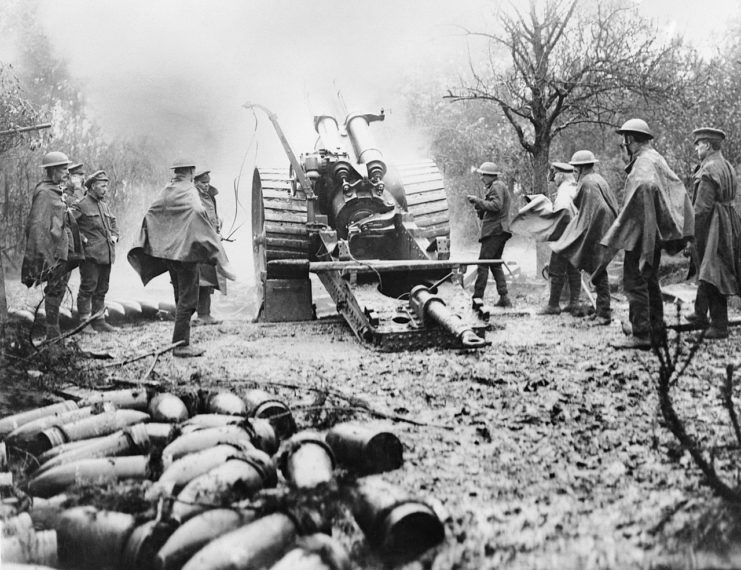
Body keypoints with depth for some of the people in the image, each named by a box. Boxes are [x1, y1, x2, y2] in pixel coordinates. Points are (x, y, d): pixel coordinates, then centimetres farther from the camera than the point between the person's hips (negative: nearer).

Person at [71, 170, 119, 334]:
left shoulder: (104, 205, 17)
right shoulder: (81, 205, -7)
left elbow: (113, 221, 34)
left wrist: (114, 235, 18)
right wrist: (81, 238, -14)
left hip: (107, 254, 8)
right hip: (90, 254, -8)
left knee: (102, 289, 12)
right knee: (88, 288, -5)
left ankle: (99, 321, 19)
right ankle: (84, 322, 0)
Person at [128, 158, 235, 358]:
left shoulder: (165, 192, 10)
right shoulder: (189, 192, -12)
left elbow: (149, 215, 10)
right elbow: (198, 214, -25)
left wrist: (142, 249, 17)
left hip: (167, 252, 8)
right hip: (186, 250, -8)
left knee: (180, 298, 16)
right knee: (187, 299, -2)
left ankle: (180, 342, 20)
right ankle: (181, 344, -3)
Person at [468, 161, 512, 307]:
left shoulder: (497, 186, -7)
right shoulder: (497, 186, 24)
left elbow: (496, 206, -21)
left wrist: (478, 200, -15)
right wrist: (477, 204, 7)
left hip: (494, 231, -11)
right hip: (499, 231, 11)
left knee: (483, 263, -10)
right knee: (495, 264, 12)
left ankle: (477, 297, -10)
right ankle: (504, 298, 9)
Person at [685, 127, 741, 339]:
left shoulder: (709, 170, -18)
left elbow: (702, 207, -22)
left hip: (711, 227, -10)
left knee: (711, 274, -5)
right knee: (705, 272, 21)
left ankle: (720, 326, -1)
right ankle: (701, 314, 33)